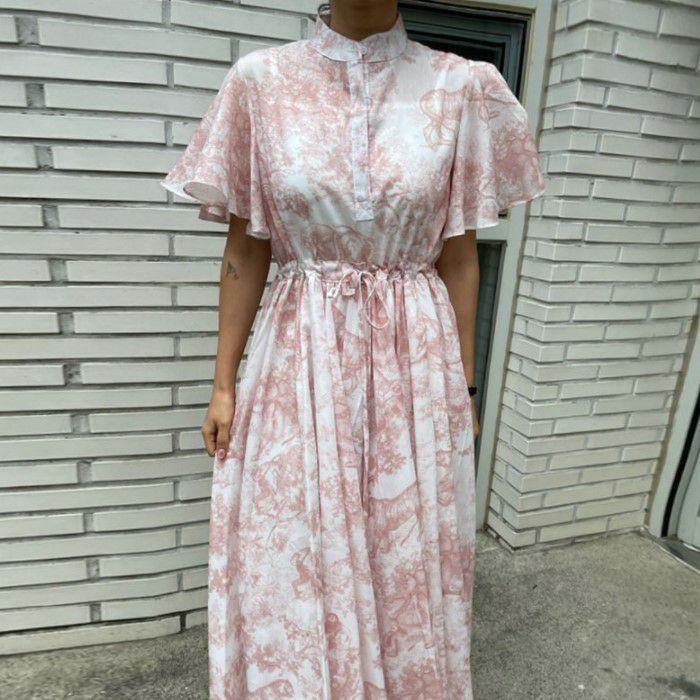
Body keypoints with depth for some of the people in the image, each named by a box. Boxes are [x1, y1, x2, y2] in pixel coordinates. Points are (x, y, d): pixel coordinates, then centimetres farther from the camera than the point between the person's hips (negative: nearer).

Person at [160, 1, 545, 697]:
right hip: (299, 362, 0)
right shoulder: (261, 80, 1)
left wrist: (463, 388, 7)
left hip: (413, 364, 1)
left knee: (407, 564, 17)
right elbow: (244, 253, 3)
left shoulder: (460, 88, 2)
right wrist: (224, 384, 3)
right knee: (292, 570, 14)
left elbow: (459, 258, 4)